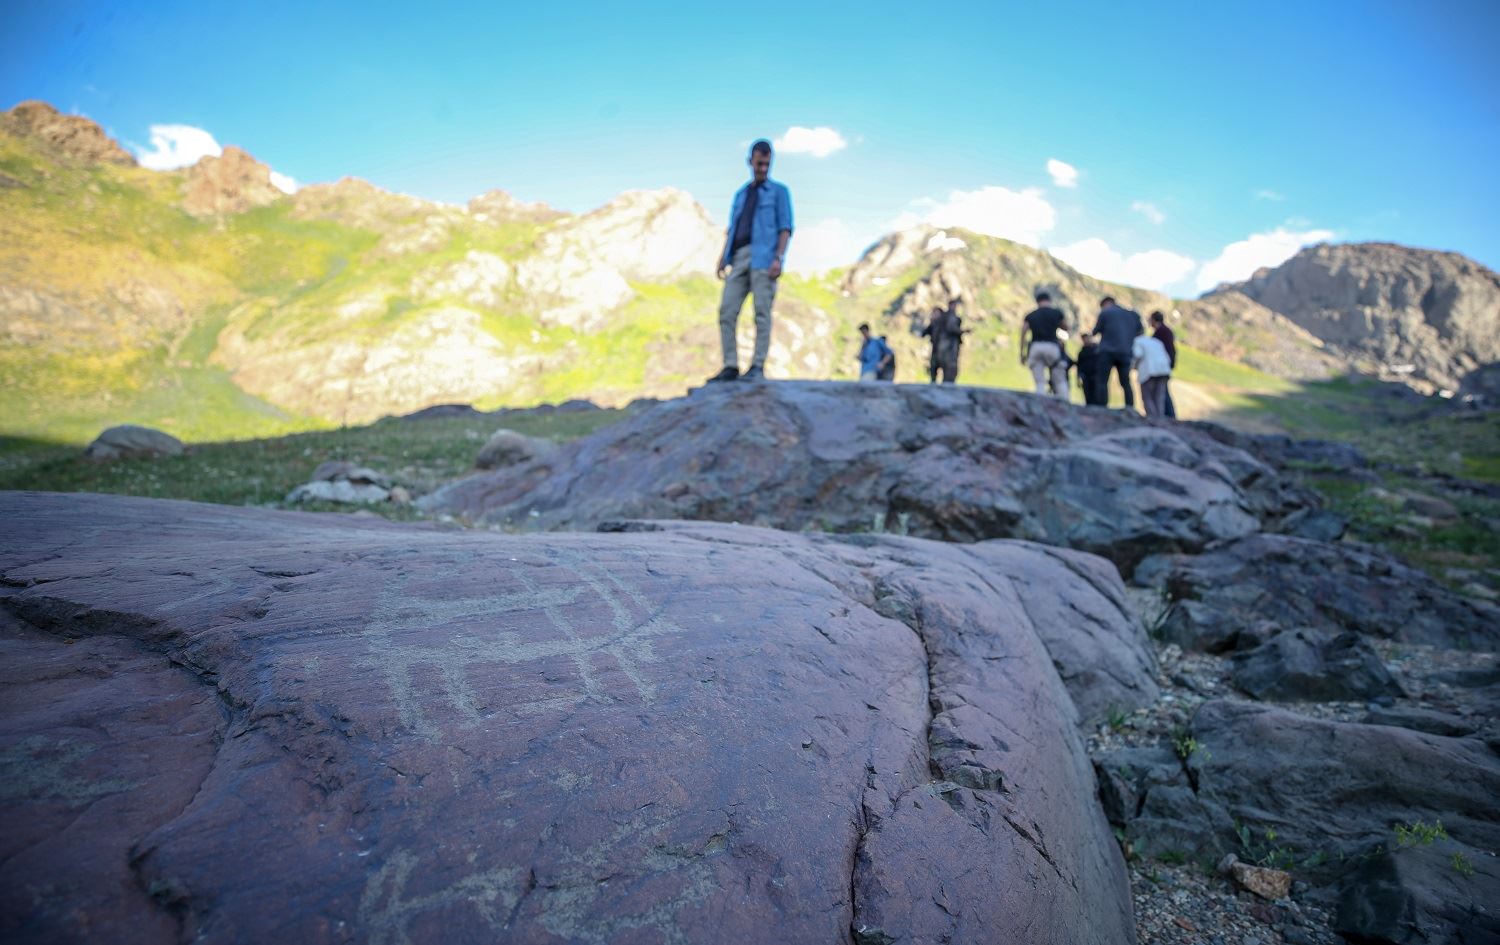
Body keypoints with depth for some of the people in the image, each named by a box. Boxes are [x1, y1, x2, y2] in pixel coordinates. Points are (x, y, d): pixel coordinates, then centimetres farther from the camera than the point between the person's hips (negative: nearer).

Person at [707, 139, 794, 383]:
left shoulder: (779, 190, 12)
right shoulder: (740, 194, 27)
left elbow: (785, 227, 1)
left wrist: (779, 258, -13)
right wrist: (723, 258, 8)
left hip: (763, 257, -5)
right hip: (739, 257, 5)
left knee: (762, 312, -11)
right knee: (727, 311, -6)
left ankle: (757, 368, -11)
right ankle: (730, 367, -5)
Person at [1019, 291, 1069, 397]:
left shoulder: (1030, 316, 13)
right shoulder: (1056, 313, 9)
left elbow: (1023, 335, 4)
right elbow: (1066, 327, 25)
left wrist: (1022, 354, 7)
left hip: (1035, 347, 1)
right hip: (1052, 346, -1)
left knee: (1040, 383, 1)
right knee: (1060, 382, 4)